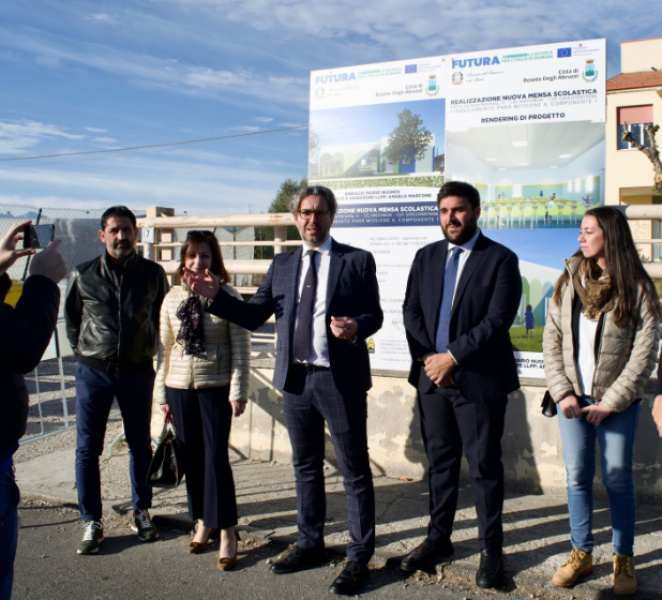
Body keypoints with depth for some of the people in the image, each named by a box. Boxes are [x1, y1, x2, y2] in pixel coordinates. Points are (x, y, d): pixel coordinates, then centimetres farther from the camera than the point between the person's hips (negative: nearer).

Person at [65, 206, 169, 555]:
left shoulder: (153, 274, 0)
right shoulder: (82, 275, -1)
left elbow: (163, 316, 13)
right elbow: (71, 319, 12)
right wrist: (84, 352, 11)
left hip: (137, 371, 0)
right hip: (94, 371, 0)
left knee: (140, 445, 10)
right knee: (87, 448, 3)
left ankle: (141, 513, 27)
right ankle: (91, 522, 17)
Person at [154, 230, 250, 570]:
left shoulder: (227, 296, -6)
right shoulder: (172, 299, 5)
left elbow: (240, 347, -6)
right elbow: (164, 347, 9)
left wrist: (238, 391, -10)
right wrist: (162, 392, 8)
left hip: (216, 387, -4)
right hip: (180, 387, 4)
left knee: (216, 457, -3)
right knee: (191, 458, 10)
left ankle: (227, 532, 10)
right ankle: (202, 522, 27)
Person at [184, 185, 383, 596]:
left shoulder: (357, 260, -2)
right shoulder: (282, 265, 10)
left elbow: (374, 315, -2)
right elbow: (254, 316, 6)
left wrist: (356, 327, -23)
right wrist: (215, 295, -6)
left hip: (340, 379, -4)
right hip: (295, 378, 5)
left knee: (355, 471, 5)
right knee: (306, 467, 18)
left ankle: (360, 557, 21)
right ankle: (310, 544, 36)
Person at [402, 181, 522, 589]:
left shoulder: (501, 259, -5)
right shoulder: (426, 257, 10)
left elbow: (498, 320, -14)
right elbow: (411, 312, 6)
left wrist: (452, 357, -16)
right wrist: (429, 358, -7)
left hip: (479, 379, -4)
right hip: (433, 376, 5)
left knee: (485, 466, 7)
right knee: (440, 462, 15)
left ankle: (491, 549, 24)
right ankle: (439, 539, 31)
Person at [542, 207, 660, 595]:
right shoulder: (569, 283, 4)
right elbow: (552, 340, 4)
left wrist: (610, 402, -10)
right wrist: (563, 392, -5)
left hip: (618, 402, -3)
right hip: (573, 398, 3)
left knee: (618, 480, 7)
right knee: (578, 477, 9)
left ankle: (624, 559, 25)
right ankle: (582, 554, 24)